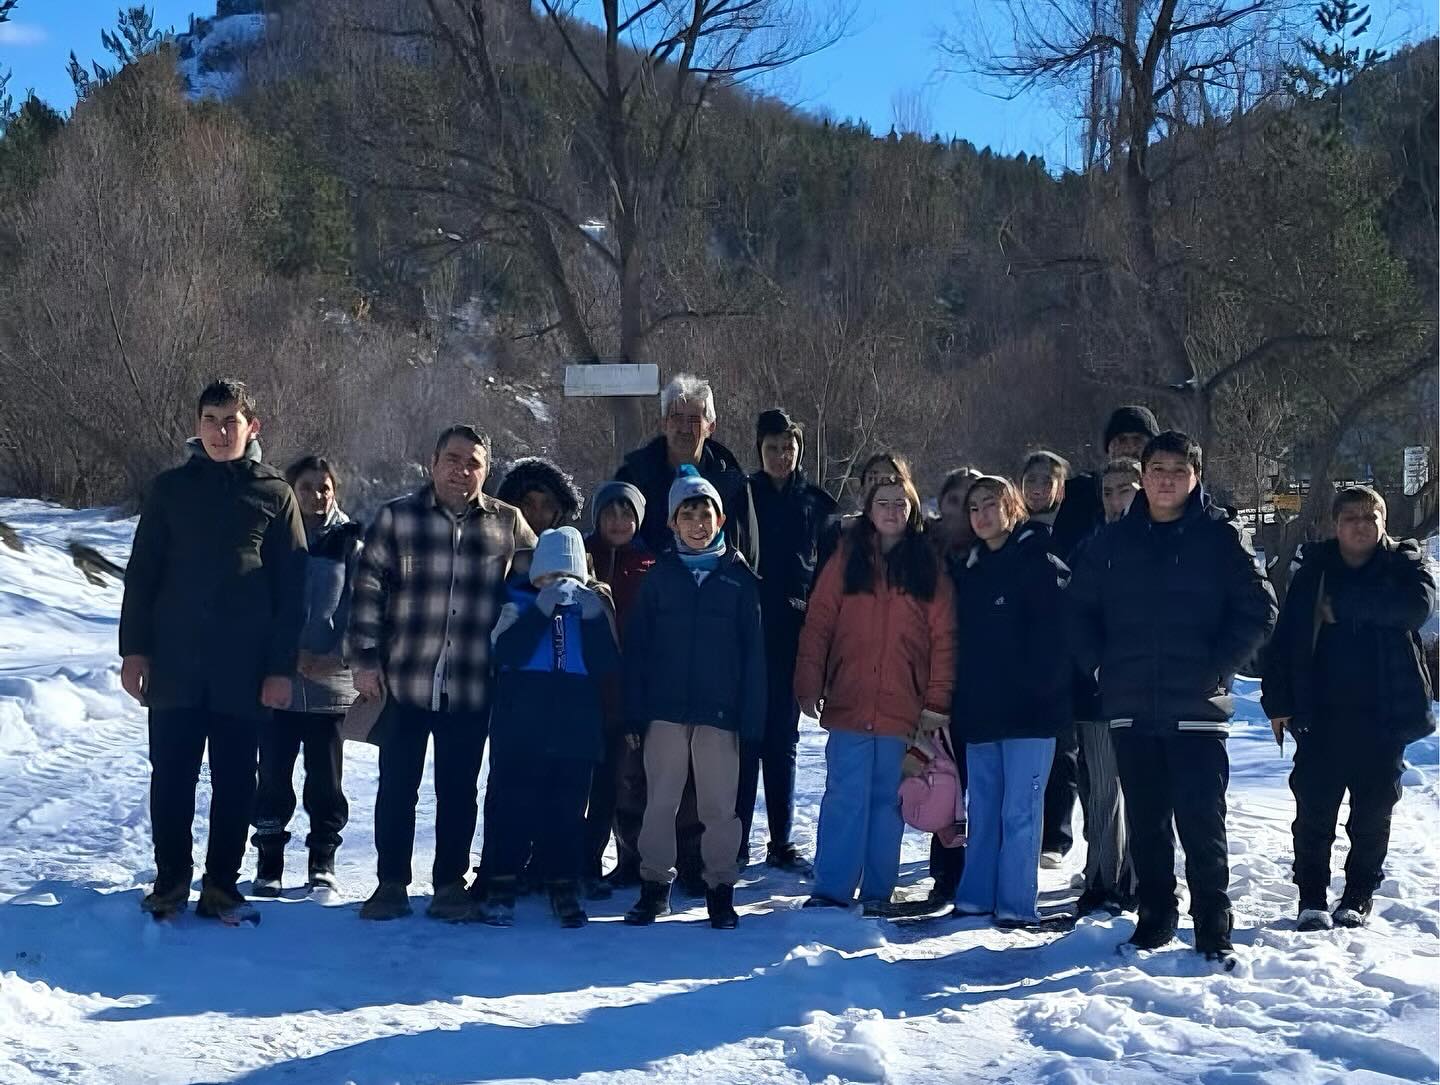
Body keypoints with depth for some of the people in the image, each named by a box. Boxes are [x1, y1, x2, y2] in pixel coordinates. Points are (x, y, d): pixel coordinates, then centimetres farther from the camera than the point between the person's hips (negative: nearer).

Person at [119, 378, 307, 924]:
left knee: (235, 780, 5)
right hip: (175, 663, 1)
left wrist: (282, 667, -5)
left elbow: (291, 588, 1)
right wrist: (134, 649, -1)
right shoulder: (171, 488, 6)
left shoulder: (274, 494, 3)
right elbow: (142, 573, 7)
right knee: (171, 775, 5)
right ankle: (171, 879, 19)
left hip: (244, 668, -1)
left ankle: (221, 884, 16)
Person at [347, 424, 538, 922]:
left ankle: (451, 884, 20)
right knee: (397, 785, 7)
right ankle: (391, 883, 19)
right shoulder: (398, 517, 1)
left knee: (459, 789, 9)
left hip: (472, 688, 1)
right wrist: (365, 657, -5)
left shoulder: (508, 523, 5)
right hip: (405, 681, -1)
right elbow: (368, 588, 1)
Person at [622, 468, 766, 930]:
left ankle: (720, 887, 16)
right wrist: (634, 714, -2)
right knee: (660, 801, 7)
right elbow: (637, 647, 4)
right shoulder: (659, 576, 5)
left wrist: (751, 717, -5)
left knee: (719, 805, 4)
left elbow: (753, 653, 1)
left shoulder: (740, 578, 2)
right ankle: (655, 885, 19)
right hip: (665, 708, 1)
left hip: (719, 711, -1)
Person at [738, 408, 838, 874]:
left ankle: (781, 843, 16)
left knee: (783, 739, 9)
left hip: (795, 631, 2)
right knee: (746, 735, -3)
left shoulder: (817, 502, 8)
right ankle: (736, 842, 4)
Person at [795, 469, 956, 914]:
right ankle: (831, 889, 5)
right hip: (848, 707, 0)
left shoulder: (928, 568, 5)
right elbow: (817, 627, 2)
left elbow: (944, 639, 2)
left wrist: (937, 701, -4)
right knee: (843, 799, -1)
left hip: (902, 710, 1)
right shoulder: (846, 561, 5)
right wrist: (808, 688, -5)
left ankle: (877, 892, 16)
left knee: (887, 801, 8)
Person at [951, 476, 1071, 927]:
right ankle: (975, 897, 19)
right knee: (982, 809, 12)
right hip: (980, 712, 7)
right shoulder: (971, 570, 15)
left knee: (1019, 810, -3)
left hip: (1028, 711, -7)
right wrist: (959, 703, 11)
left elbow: (1052, 636, -13)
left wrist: (1037, 690, -16)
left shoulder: (1039, 563, -6)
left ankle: (1016, 904, 4)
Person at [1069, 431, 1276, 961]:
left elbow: (1259, 610, -1)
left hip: (1196, 707, -3)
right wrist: (1103, 666, 3)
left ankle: (1213, 927, 5)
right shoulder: (1114, 540, 8)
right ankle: (1154, 915, 22)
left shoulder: (1220, 537, 0)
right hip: (1130, 708, 3)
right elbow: (1080, 608, 15)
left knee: (1201, 820, -4)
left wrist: (1214, 667, -7)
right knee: (1145, 819, 10)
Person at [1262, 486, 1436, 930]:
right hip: (1322, 714, 0)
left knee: (1373, 812, 7)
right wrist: (1278, 701, -5)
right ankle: (1312, 899, 9)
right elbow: (1285, 638, 2)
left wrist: (1343, 605, -17)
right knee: (1314, 810, -1)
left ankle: (1358, 897, 21)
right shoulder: (1314, 572, 5)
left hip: (1383, 715, 0)